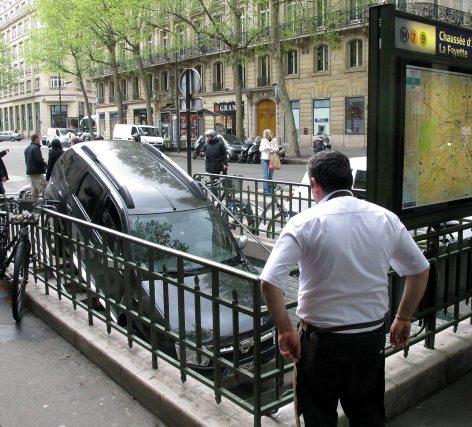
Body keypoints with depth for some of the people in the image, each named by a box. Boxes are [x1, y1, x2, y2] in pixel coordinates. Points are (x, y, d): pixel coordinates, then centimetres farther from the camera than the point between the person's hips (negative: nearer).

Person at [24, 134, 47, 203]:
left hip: (29, 171, 10)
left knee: (34, 190, 15)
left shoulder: (27, 148, 18)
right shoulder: (35, 148, -14)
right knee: (42, 189, -13)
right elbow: (39, 160, -21)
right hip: (37, 171, -10)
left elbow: (26, 160, 22)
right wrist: (45, 164, -6)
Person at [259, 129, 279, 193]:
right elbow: (260, 149, 5)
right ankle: (265, 190, -3)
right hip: (264, 159, 1)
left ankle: (270, 191, 11)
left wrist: (269, 148, -17)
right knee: (265, 176, -5)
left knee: (270, 176, 4)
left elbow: (277, 149, -4)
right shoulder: (263, 140, 9)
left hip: (272, 159, -1)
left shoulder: (274, 140, 1)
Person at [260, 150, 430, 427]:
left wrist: (286, 330, -10)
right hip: (372, 336, 4)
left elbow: (269, 282, -21)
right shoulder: (385, 219, -2)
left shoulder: (305, 223, -15)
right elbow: (420, 270, 8)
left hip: (323, 340, -3)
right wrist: (404, 319, 16)